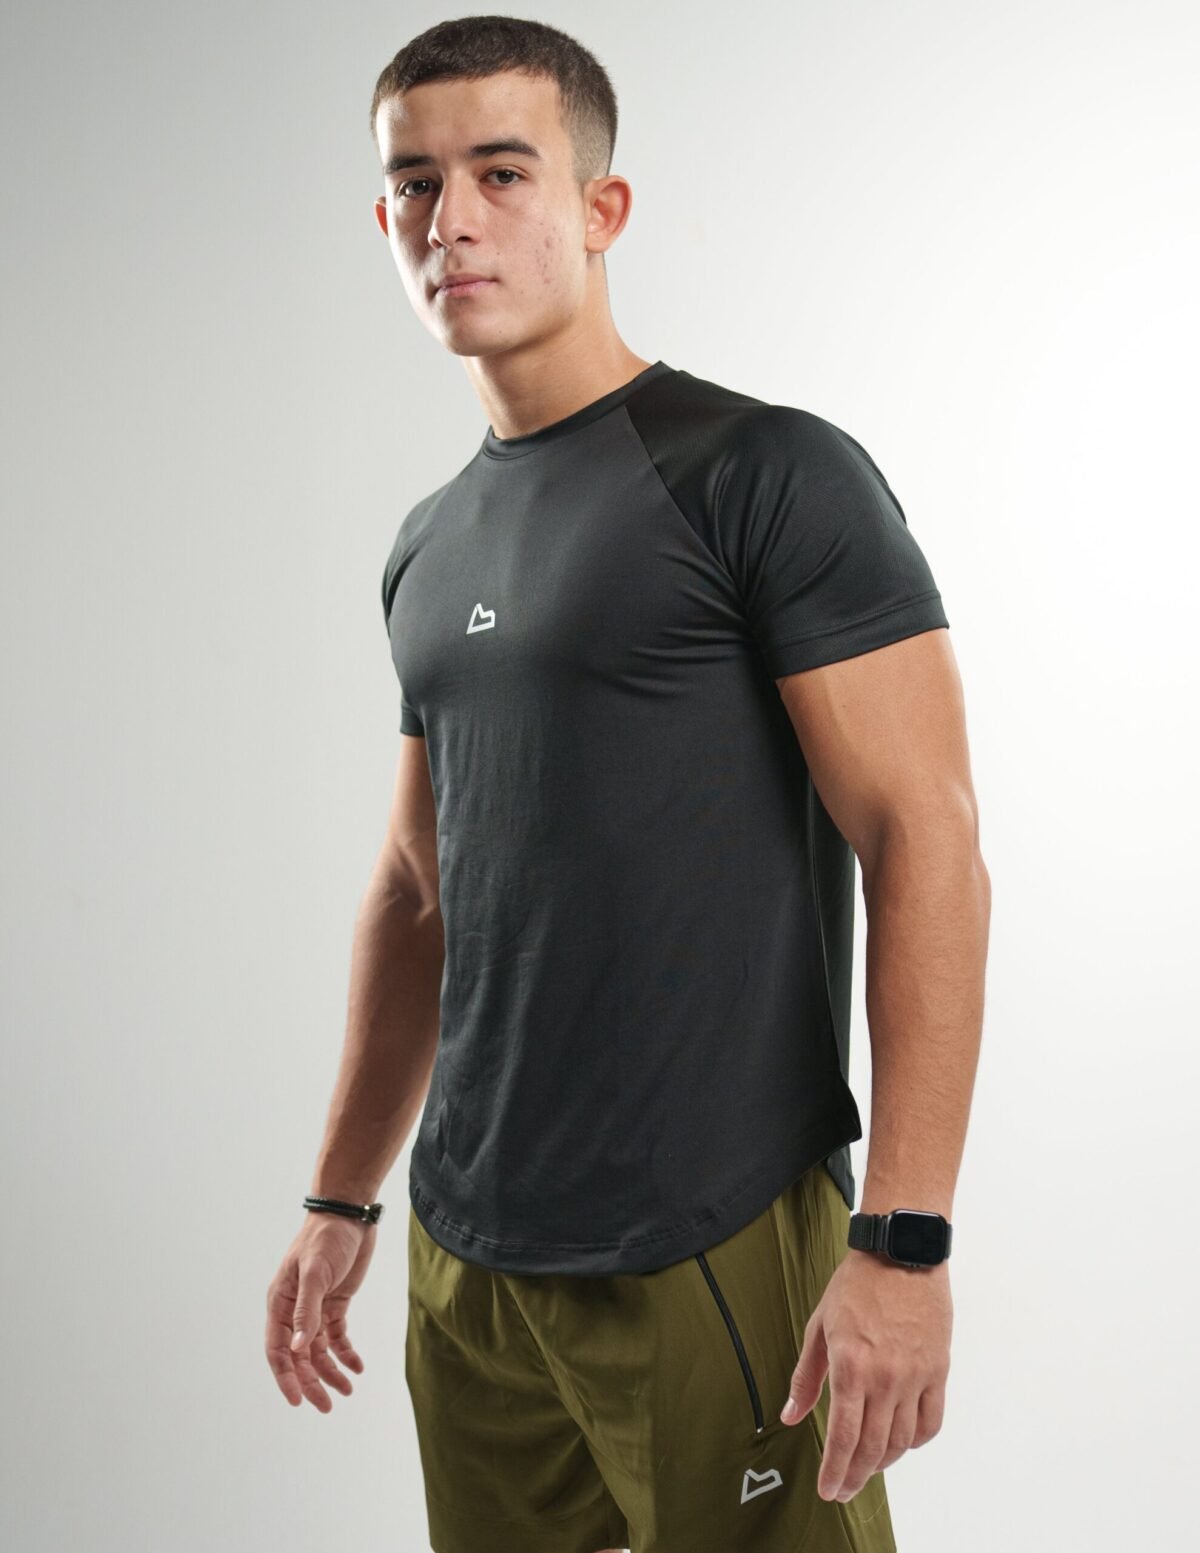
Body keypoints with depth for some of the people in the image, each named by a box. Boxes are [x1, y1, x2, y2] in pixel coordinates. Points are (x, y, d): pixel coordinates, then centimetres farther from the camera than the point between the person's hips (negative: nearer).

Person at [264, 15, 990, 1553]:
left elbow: (929, 851, -15)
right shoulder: (431, 546, 12)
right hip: (465, 1258, 7)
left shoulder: (768, 476, -10)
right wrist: (339, 1200, 20)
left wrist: (904, 1241, -20)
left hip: (714, 1259, -6)